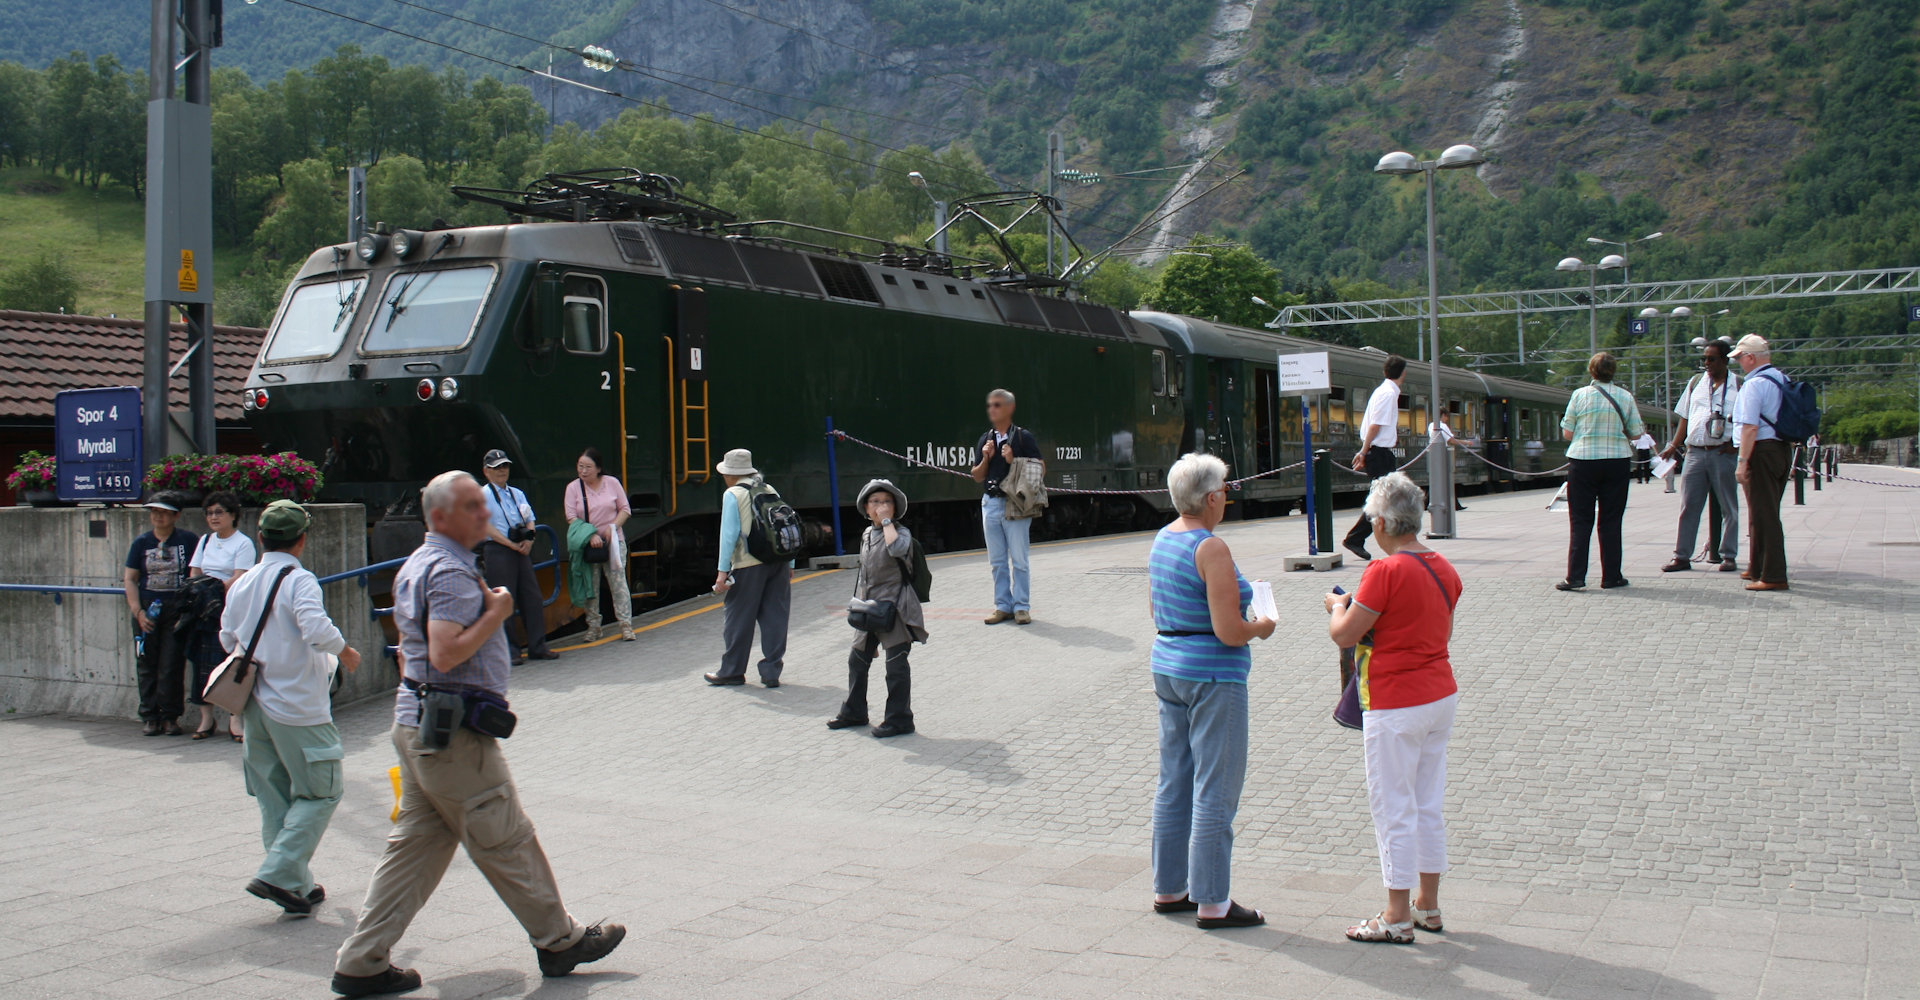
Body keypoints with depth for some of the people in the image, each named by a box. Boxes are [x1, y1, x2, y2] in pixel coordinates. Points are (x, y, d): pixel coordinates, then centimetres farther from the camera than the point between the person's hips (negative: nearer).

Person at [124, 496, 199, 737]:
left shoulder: (189, 540, 2)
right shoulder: (141, 543, 8)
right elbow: (129, 579, 7)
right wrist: (138, 612, -4)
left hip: (177, 609, -2)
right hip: (147, 609, 2)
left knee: (172, 666, -4)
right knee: (147, 665, 4)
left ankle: (170, 716, 5)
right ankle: (150, 717, 11)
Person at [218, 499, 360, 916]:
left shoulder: (242, 585, 8)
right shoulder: (300, 581, -14)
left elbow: (228, 639, 16)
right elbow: (316, 627, -28)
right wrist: (345, 652, -11)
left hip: (254, 705, 7)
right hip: (298, 707, -7)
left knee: (274, 798, 14)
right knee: (320, 793, 3)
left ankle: (297, 884, 18)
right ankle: (280, 874, -8)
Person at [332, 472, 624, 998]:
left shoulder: (414, 567, 17)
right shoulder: (452, 572, -17)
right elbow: (446, 654, -27)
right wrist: (496, 614, -17)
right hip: (453, 733, -10)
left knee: (414, 845, 12)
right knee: (508, 843, 2)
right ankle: (560, 940, 15)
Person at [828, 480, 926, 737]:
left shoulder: (901, 532, -9)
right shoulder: (867, 535, 13)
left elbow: (896, 548, -35)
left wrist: (887, 521, -23)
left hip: (895, 608, -8)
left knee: (896, 663, -4)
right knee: (857, 659, 14)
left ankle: (899, 719, 5)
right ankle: (854, 712, 28)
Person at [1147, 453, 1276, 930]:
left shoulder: (1162, 539, 8)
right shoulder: (1211, 550, -19)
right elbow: (1228, 631, -23)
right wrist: (1260, 627, -3)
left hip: (1167, 667, 9)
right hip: (1213, 676, -9)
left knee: (1174, 782, 15)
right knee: (1215, 789, -2)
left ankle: (1169, 888, 24)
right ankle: (1212, 903, 4)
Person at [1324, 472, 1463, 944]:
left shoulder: (1386, 573, -20)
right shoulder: (1444, 569, 4)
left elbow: (1343, 635, -17)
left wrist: (1338, 605, 4)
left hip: (1395, 706, -8)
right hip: (1441, 696, 8)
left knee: (1394, 808, 1)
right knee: (1429, 803, 16)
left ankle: (1398, 917, 9)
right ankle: (1428, 905, 26)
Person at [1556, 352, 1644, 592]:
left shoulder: (1580, 395, -2)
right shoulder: (1625, 397, 1)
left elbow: (1566, 433, -2)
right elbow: (1636, 433, 4)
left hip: (1583, 462, -1)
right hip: (1617, 462, 1)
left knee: (1580, 521, 2)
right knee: (1611, 522, 7)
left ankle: (1575, 577, -4)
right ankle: (1611, 577, 9)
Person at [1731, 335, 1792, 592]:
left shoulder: (1755, 384, -15)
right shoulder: (1782, 380, 14)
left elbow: (1751, 427, -22)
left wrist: (1742, 462, -21)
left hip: (1762, 451, -9)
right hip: (1784, 449, 9)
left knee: (1763, 515, -6)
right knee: (1767, 514, 17)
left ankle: (1773, 576, -6)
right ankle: (1758, 568, 27)